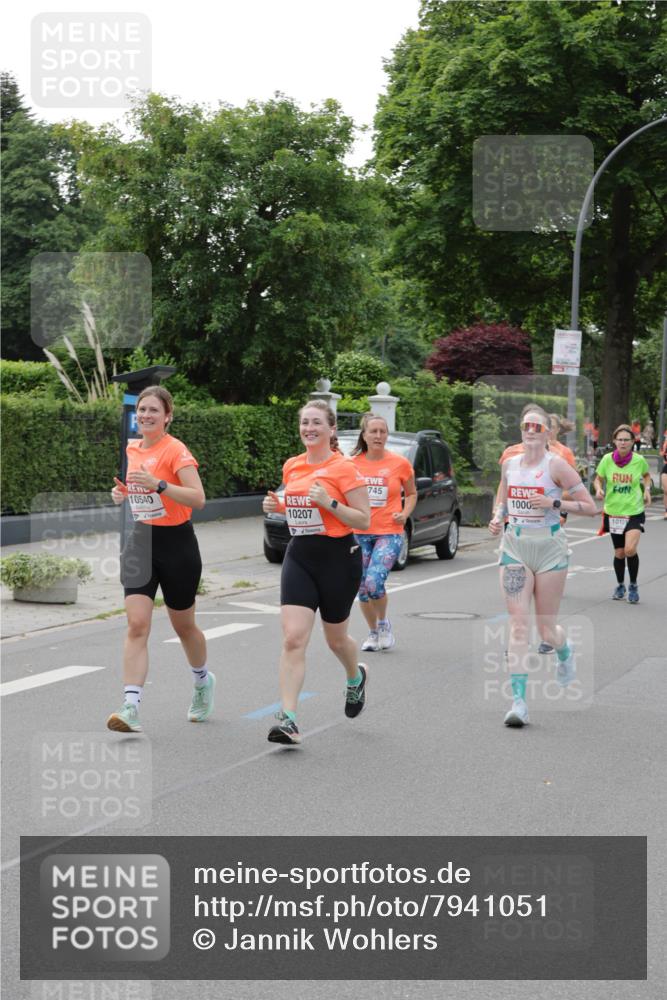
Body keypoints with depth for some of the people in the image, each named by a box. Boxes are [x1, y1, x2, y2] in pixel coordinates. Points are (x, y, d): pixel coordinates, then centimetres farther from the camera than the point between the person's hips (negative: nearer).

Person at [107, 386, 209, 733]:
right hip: (140, 542, 5)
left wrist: (158, 484, -32)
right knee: (136, 626, -9)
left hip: (176, 544, -5)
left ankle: (203, 681, 41)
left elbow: (198, 499, -22)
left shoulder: (176, 450, -13)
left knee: (183, 625, 12)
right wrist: (123, 492, 4)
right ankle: (131, 708, -15)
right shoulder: (133, 448, 7)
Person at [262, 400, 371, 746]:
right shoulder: (292, 466, 8)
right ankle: (288, 719, -14)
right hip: (299, 556, 4)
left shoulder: (343, 468, -10)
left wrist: (330, 502, -22)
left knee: (335, 638, 14)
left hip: (338, 557, -4)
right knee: (292, 638, -12)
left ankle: (356, 677, 49)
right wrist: (277, 505, 4)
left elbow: (363, 520, -10)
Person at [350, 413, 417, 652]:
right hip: (359, 533, 3)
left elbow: (411, 493, 13)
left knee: (374, 581, -19)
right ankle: (373, 633, 27)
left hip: (389, 533, -3)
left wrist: (405, 513, -4)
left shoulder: (400, 464, -1)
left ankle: (384, 624, 8)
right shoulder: (353, 464, 2)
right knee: (362, 587, 6)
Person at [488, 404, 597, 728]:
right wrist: (497, 518, 3)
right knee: (518, 624, -7)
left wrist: (554, 503, -19)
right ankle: (518, 700, -8)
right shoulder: (509, 464, 8)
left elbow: (590, 506, -8)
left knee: (546, 628, 5)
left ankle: (565, 655, 43)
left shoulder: (556, 464, -8)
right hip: (514, 549, 3)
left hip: (550, 549, -3)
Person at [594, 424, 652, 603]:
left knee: (630, 549, -18)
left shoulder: (639, 460, -8)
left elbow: (646, 475, 13)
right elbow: (598, 479, 5)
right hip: (613, 511, 2)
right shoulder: (607, 459, -9)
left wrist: (647, 489, -3)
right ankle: (620, 585, 35)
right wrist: (599, 489, -15)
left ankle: (633, 586, 5)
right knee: (619, 552, 11)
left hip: (634, 511, -2)